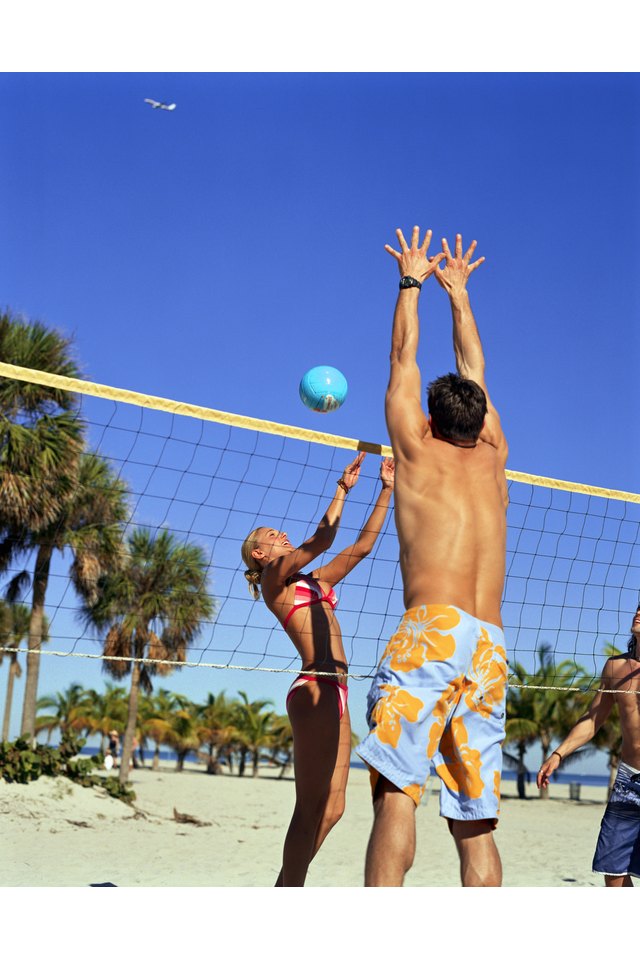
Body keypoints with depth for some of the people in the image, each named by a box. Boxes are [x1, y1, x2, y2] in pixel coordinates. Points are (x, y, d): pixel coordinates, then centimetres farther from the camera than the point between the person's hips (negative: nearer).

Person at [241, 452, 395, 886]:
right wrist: (343, 488, -9)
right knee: (312, 807, -8)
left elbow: (361, 546, 24)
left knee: (331, 807, 9)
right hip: (314, 689, -8)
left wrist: (386, 490, 22)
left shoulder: (312, 581, 23)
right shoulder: (274, 579, 1)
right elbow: (321, 540, -13)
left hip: (333, 691, 8)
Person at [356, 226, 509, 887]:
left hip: (434, 629, -5)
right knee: (475, 822, 6)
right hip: (491, 648, 5)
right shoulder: (492, 458, 23)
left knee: (395, 790, -14)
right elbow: (474, 371, 38)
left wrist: (412, 282, 41)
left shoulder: (418, 448, 13)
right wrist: (457, 292, 51)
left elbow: (403, 356, 26)